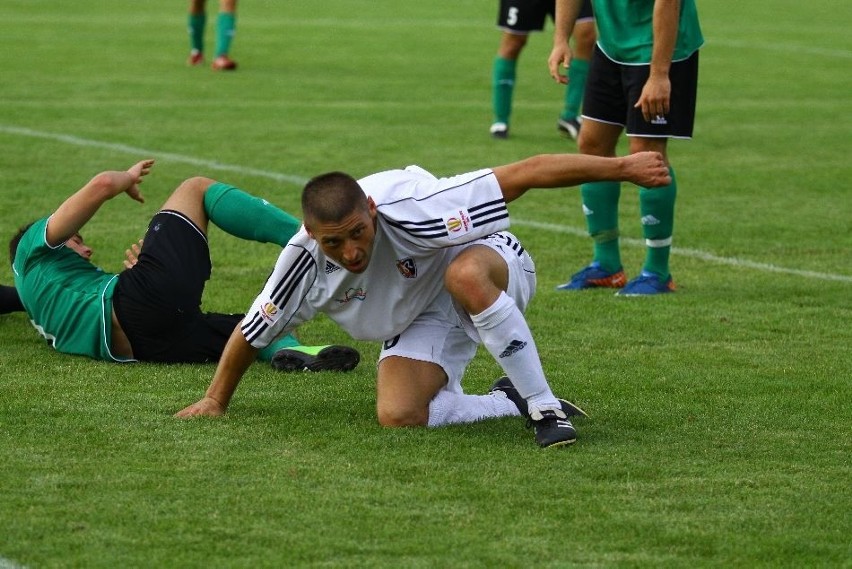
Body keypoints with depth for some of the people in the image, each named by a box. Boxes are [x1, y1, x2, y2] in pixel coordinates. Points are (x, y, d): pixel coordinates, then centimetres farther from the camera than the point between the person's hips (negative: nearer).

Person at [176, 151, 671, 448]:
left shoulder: (410, 210, -37)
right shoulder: (304, 264, -24)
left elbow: (527, 173, -35)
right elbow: (251, 334, -4)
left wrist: (623, 167, -34)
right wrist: (215, 402, 5)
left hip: (489, 269, -4)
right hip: (424, 318, 4)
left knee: (463, 274, -42)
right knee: (397, 414, -23)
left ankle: (545, 406, -31)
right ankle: (511, 403, -2)